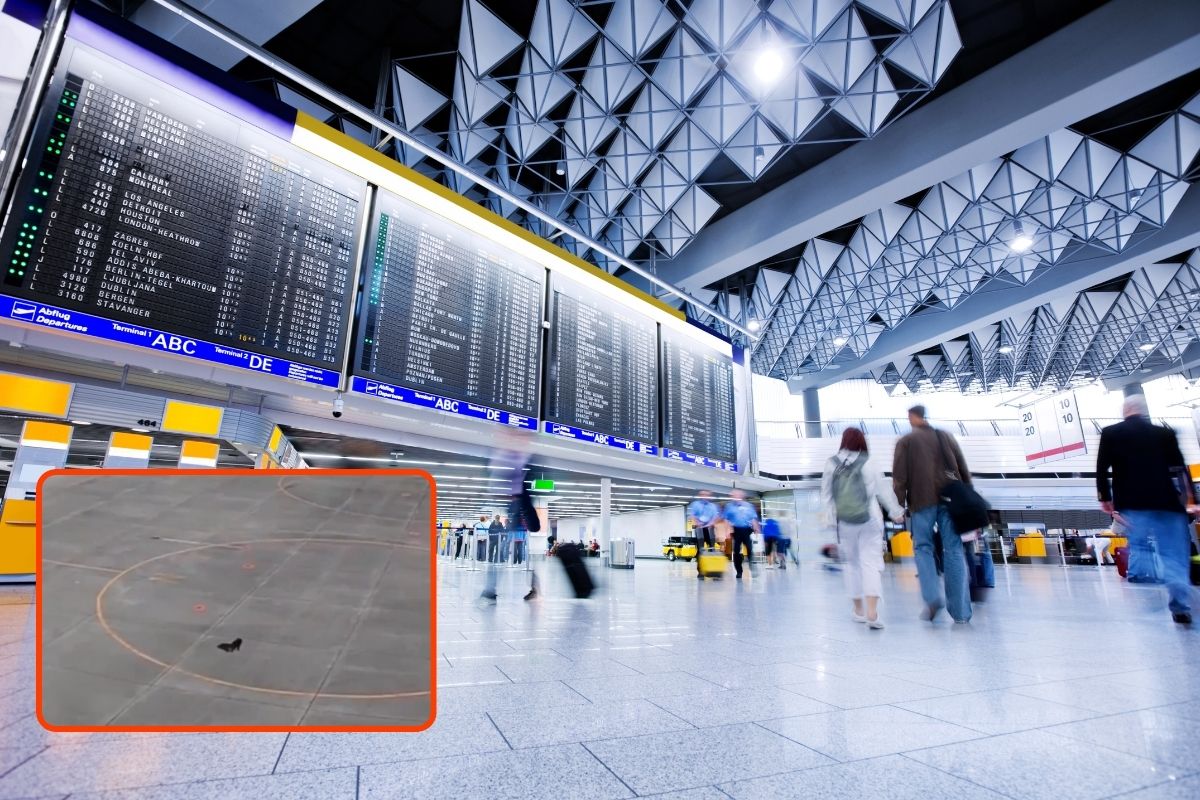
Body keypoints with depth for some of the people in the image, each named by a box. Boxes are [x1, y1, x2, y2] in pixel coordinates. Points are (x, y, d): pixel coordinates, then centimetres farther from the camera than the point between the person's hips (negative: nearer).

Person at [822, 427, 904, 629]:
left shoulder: (831, 465, -4)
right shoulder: (867, 465, -7)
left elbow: (825, 496, 0)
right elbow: (884, 491, 3)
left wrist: (833, 515, 14)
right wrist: (896, 512, 18)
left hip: (844, 523, 2)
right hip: (869, 521, -1)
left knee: (851, 563, 15)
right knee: (871, 563, 0)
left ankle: (859, 609, 24)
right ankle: (871, 612, -10)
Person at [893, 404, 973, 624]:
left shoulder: (906, 441, 6)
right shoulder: (945, 436, 17)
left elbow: (899, 476, -2)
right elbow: (963, 469, 14)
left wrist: (900, 503, 0)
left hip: (922, 499, -3)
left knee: (923, 546, 7)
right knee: (954, 549, 3)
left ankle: (932, 597, -12)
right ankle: (961, 611, 2)